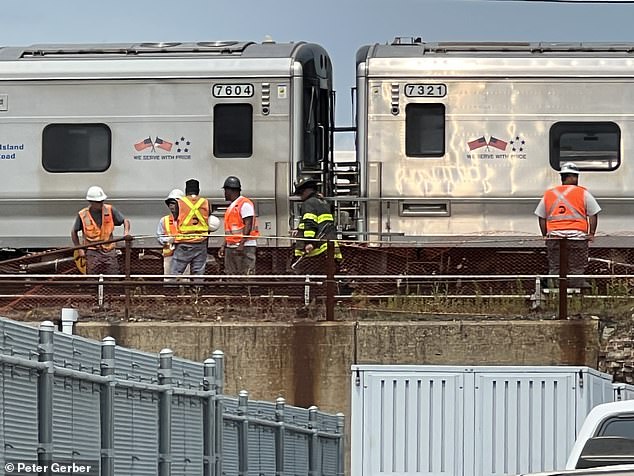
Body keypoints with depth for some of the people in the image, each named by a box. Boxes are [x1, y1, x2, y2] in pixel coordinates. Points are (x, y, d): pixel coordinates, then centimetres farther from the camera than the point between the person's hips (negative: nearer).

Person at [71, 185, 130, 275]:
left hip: (109, 251, 2)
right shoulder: (82, 215, -3)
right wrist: (79, 249, 4)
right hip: (92, 252, -2)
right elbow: (74, 232, 11)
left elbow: (125, 221, 7)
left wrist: (126, 232, -14)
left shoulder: (110, 210, 0)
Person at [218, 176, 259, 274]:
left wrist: (241, 244, -23)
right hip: (230, 247, 10)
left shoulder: (244, 204, -7)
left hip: (245, 247, -10)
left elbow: (248, 225, -15)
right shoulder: (231, 207, 23)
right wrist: (224, 246, 18)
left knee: (246, 275, -13)